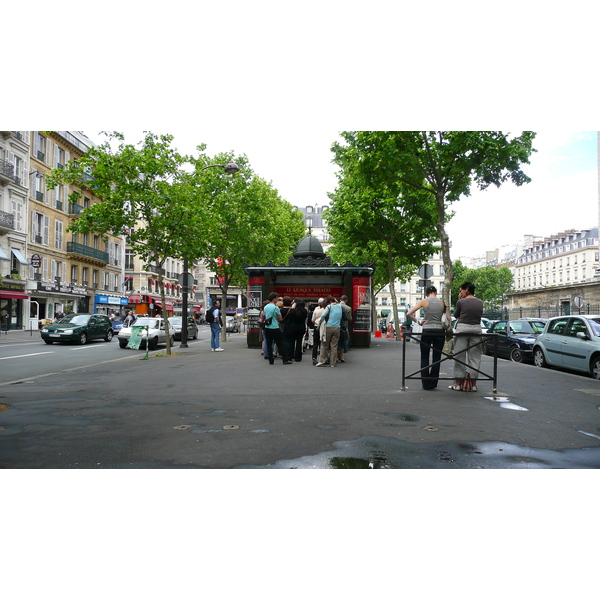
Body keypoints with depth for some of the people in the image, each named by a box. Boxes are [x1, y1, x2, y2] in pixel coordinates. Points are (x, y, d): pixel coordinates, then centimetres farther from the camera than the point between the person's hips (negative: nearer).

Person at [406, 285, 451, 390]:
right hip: (439, 332, 2)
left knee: (425, 358, 7)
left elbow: (408, 314, -9)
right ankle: (433, 383, 13)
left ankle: (425, 383, 6)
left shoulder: (424, 301, -1)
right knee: (436, 359, 9)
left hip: (427, 332, -2)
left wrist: (418, 321, 2)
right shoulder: (442, 302, 5)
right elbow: (449, 320, 2)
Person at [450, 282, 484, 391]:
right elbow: (479, 315, 15)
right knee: (475, 357, 8)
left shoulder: (461, 302, -5)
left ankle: (458, 383, 6)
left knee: (460, 356, 4)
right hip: (476, 329, 4)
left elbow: (456, 315, 7)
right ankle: (473, 384, 10)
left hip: (462, 329, -3)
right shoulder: (480, 302, 8)